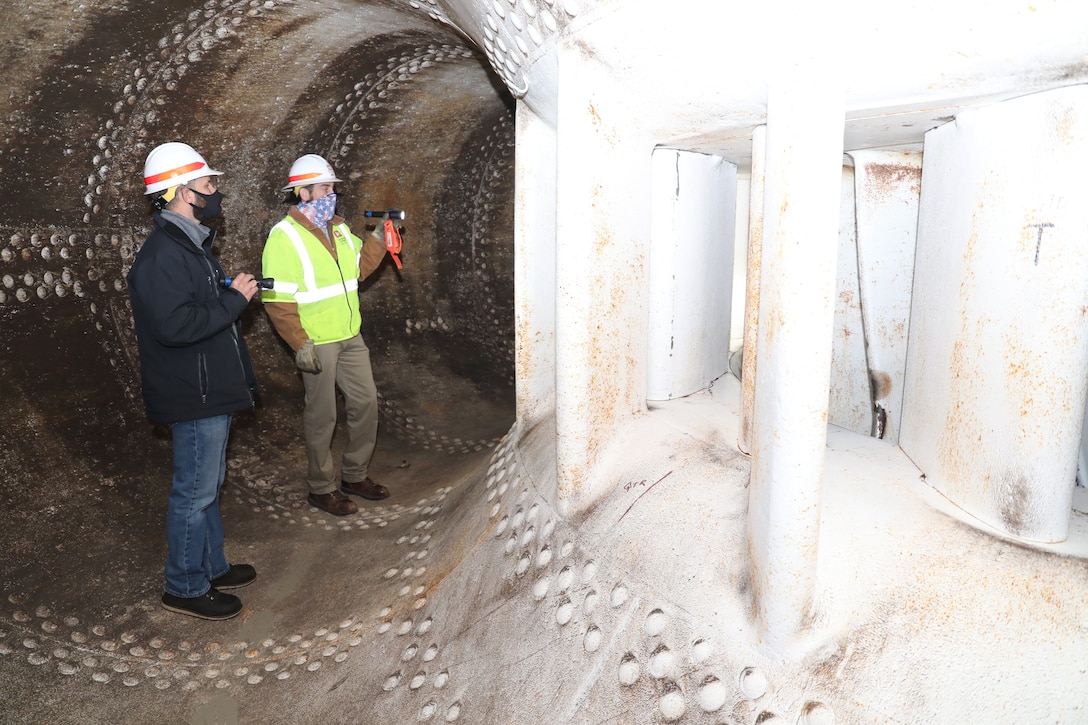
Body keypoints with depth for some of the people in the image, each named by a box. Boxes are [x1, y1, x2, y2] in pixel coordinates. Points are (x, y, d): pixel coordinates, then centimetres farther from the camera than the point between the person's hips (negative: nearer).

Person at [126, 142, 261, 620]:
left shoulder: (191, 246, 14)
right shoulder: (161, 256, -20)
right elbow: (175, 324, -30)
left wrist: (233, 291, 7)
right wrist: (234, 298, -22)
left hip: (212, 388, 11)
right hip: (193, 396, -11)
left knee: (208, 485, 20)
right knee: (195, 491, 2)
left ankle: (211, 567, 35)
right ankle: (185, 587, 17)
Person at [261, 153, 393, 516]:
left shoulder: (338, 227, 10)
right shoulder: (284, 237, -14)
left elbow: (359, 267, 16)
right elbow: (276, 299, -18)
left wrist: (379, 236, 3)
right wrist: (299, 343, -23)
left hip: (351, 337, 8)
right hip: (317, 343, -7)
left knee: (366, 402, 13)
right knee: (322, 416, 3)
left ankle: (355, 475, 30)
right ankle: (321, 489, 20)